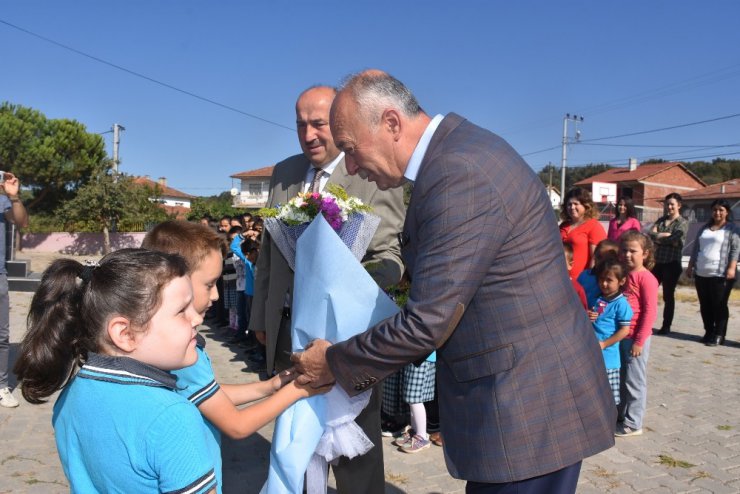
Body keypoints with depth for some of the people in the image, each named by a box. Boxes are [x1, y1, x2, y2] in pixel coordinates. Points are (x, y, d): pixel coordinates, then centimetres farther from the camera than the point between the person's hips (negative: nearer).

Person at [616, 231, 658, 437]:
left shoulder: (646, 278, -14)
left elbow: (650, 311, -15)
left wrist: (639, 340, -15)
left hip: (635, 338, -7)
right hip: (620, 336, 7)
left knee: (634, 381, 4)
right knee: (621, 379, 17)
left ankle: (632, 424, 16)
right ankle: (621, 416, 31)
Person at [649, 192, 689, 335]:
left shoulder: (683, 223, -3)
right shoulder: (661, 220, 11)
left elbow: (673, 239, -18)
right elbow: (651, 234, -4)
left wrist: (658, 237, -5)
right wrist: (667, 236, -16)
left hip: (672, 264, -4)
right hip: (656, 262, 4)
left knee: (668, 296, 5)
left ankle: (666, 326, 14)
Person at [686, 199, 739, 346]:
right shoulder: (704, 228, 18)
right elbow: (696, 248, 20)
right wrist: (690, 266, 16)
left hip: (721, 275, -6)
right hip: (701, 274, 6)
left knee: (719, 305, -3)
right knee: (705, 305, 9)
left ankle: (719, 335, 3)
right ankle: (709, 332, 19)